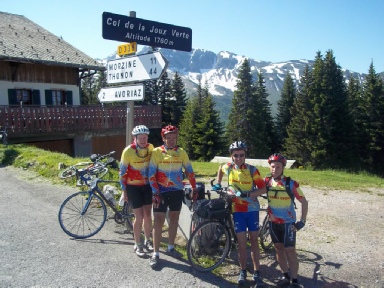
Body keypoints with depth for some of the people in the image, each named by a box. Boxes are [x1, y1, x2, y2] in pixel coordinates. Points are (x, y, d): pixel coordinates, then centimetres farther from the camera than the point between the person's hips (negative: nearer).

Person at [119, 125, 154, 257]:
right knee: (139, 217, -3)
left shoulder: (150, 148, -7)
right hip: (133, 187, -4)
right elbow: (122, 171, -9)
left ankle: (147, 240, 29)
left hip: (147, 185, 4)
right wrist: (124, 190, -7)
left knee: (148, 215, 10)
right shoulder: (128, 151, -18)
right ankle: (137, 245, 14)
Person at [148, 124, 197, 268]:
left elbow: (189, 171, 9)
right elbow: (152, 174, -8)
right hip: (161, 191, -3)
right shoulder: (157, 151, -6)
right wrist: (155, 193, -14)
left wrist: (194, 189, 9)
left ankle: (170, 248, 29)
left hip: (177, 191, 3)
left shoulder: (181, 152, 2)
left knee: (174, 219, 13)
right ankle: (155, 254, 7)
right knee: (159, 221, -2)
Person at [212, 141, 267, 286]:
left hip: (252, 209, -1)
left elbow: (263, 189, -14)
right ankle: (243, 271, 22)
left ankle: (256, 272, 18)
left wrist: (246, 194, -26)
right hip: (237, 209, 1)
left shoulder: (252, 170, -13)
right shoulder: (228, 167, -6)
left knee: (254, 240, 7)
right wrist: (218, 184, 11)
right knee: (241, 242, 6)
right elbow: (220, 169, 19)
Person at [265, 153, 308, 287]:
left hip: (288, 222, -4)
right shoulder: (267, 181, -7)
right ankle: (285, 276, 27)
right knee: (279, 248, 12)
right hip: (273, 222, 4)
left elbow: (304, 202, -9)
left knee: (290, 251, -1)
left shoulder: (291, 184, -16)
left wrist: (302, 221, -13)